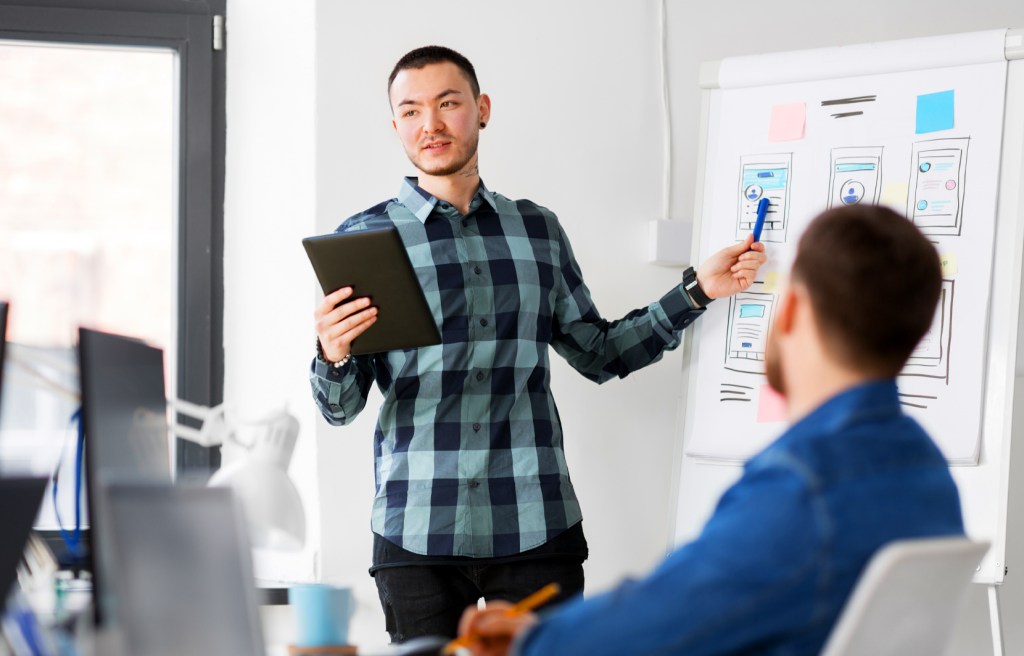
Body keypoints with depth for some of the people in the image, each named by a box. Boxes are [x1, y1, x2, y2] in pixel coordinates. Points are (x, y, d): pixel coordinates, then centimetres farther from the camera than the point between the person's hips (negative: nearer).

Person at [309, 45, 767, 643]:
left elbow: (599, 353, 18)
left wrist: (699, 290, 12)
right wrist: (333, 356, -20)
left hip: (536, 527, 2)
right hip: (418, 533, -2)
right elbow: (341, 409, 2)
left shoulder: (538, 230, 12)